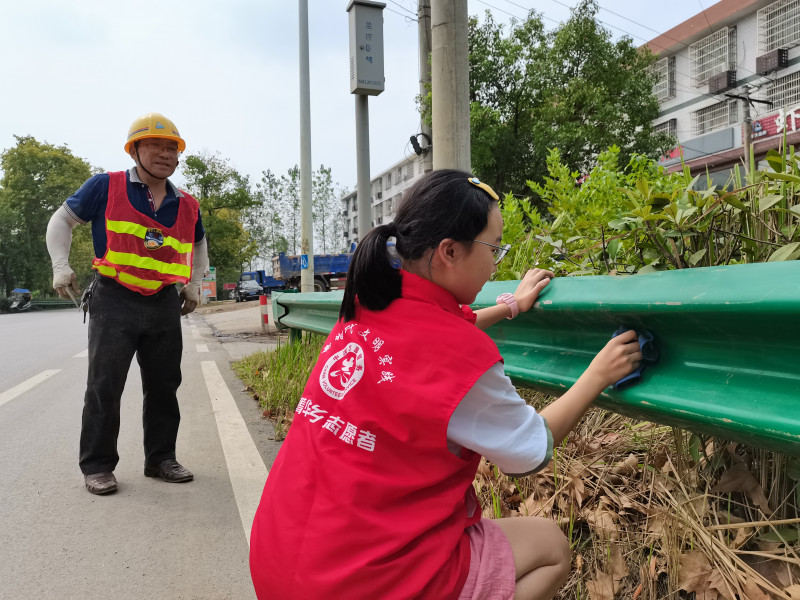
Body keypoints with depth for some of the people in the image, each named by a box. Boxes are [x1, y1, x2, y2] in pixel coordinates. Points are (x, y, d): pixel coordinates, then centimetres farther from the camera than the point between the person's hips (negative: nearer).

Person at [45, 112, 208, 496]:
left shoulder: (187, 207, 10)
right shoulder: (106, 187, -1)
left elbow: (198, 246, 29)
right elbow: (62, 220, 8)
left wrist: (194, 285, 18)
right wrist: (61, 266, -4)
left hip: (164, 305, 4)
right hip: (114, 300, -4)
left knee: (164, 385, 8)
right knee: (105, 385, -4)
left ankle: (160, 459, 21)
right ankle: (97, 465, 9)